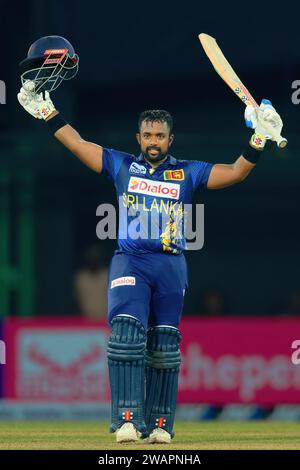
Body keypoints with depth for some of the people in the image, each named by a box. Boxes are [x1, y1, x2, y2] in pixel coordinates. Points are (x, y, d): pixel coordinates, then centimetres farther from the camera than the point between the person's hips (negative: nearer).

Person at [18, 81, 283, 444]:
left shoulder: (188, 172, 11)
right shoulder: (122, 165, 12)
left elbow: (235, 173, 5)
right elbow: (77, 144, 12)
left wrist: (258, 140, -7)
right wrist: (46, 111, 8)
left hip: (171, 266, 1)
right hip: (130, 261, -1)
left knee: (164, 347, 3)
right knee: (127, 331, -19)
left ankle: (159, 423, 9)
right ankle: (127, 419, -25)